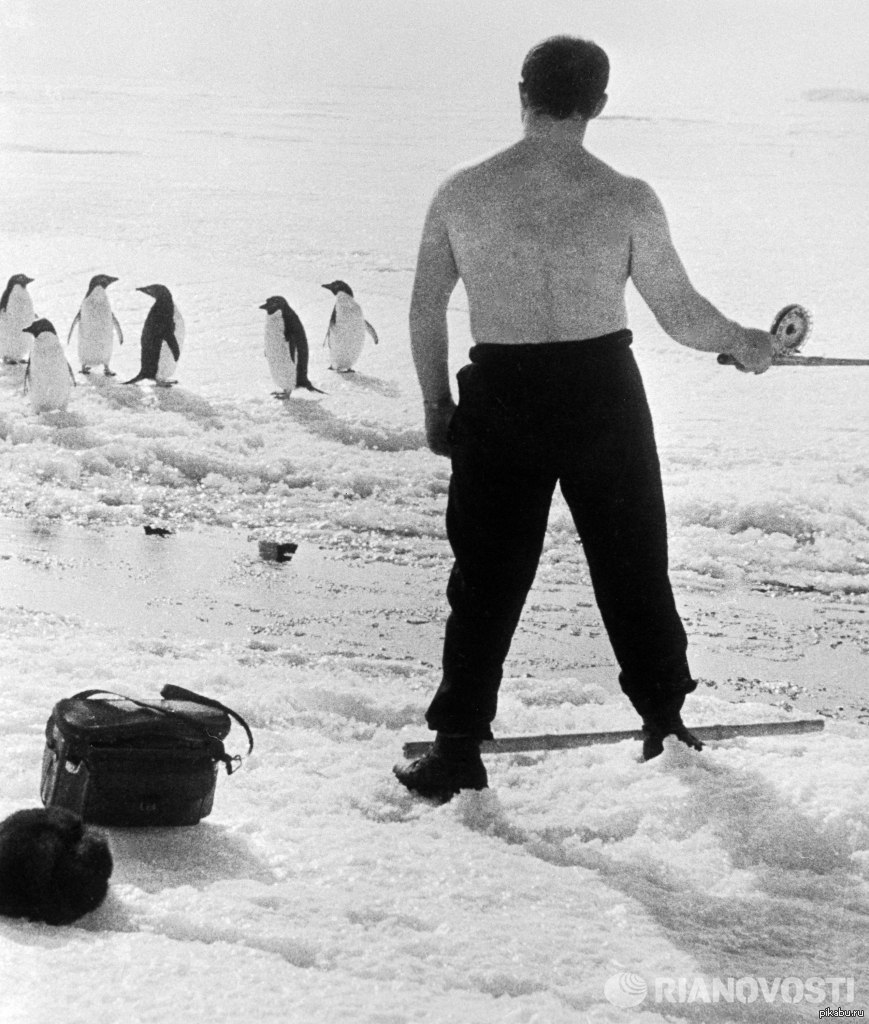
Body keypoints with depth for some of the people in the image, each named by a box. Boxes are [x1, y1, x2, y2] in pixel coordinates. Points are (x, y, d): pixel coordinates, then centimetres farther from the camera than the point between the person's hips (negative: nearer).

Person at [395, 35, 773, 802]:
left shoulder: (461, 194, -2)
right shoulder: (625, 198, -8)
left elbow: (425, 312, 4)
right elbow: (680, 313, -3)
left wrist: (437, 405, 17)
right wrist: (743, 344, 17)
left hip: (500, 398, 1)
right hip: (603, 393, 0)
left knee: (486, 577, 8)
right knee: (633, 564, 17)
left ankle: (459, 748, 7)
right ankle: (664, 716, 28)